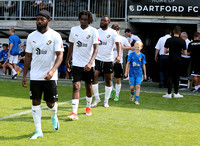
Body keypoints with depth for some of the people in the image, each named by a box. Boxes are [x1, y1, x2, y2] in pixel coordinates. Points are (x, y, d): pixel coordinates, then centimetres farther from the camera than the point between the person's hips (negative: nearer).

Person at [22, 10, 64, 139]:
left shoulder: (55, 36, -6)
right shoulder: (31, 36, 6)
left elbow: (60, 55, -12)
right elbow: (28, 56, 11)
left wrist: (53, 70, -28)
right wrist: (24, 75, 7)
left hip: (50, 76, -3)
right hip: (35, 75, 3)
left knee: (51, 103, 4)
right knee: (36, 102, 0)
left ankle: (54, 117, 39)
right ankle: (38, 131, 8)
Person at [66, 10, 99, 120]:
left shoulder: (93, 31, -7)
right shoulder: (74, 30, 3)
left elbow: (96, 48, -15)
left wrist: (90, 63, -28)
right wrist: (67, 61, 17)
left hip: (88, 64, -1)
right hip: (76, 63, 1)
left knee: (88, 86, 14)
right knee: (76, 86, -10)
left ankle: (88, 106, 37)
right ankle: (74, 113, -14)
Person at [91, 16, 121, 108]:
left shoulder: (113, 32, -4)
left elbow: (118, 44, -12)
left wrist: (119, 55, -28)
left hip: (108, 60, -2)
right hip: (98, 59, 2)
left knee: (108, 80, 6)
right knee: (93, 76, -13)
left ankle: (106, 100, 18)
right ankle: (97, 98, 1)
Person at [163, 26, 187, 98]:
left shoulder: (169, 40, -5)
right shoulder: (182, 41, -3)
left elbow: (165, 51, -3)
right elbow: (185, 53, 0)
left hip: (171, 60, -1)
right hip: (178, 61, 1)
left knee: (170, 77, 3)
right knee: (177, 77, 10)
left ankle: (169, 93, -1)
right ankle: (176, 93, 13)